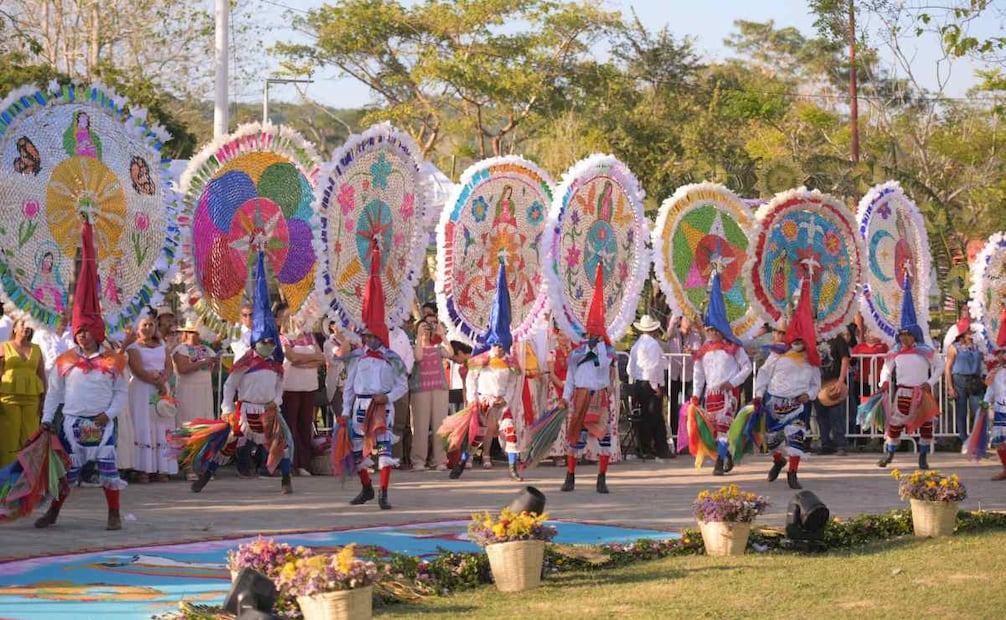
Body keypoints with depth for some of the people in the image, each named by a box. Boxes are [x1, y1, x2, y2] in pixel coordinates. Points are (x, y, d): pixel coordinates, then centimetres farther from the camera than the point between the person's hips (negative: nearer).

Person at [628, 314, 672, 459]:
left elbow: (630, 367, 13)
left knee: (644, 416, 10)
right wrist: (655, 386, -14)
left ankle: (645, 449, 11)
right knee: (657, 417, -6)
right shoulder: (652, 344, -11)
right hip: (651, 384, -7)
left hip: (638, 384, 7)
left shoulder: (636, 345, 11)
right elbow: (653, 366, -18)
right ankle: (661, 449, -6)